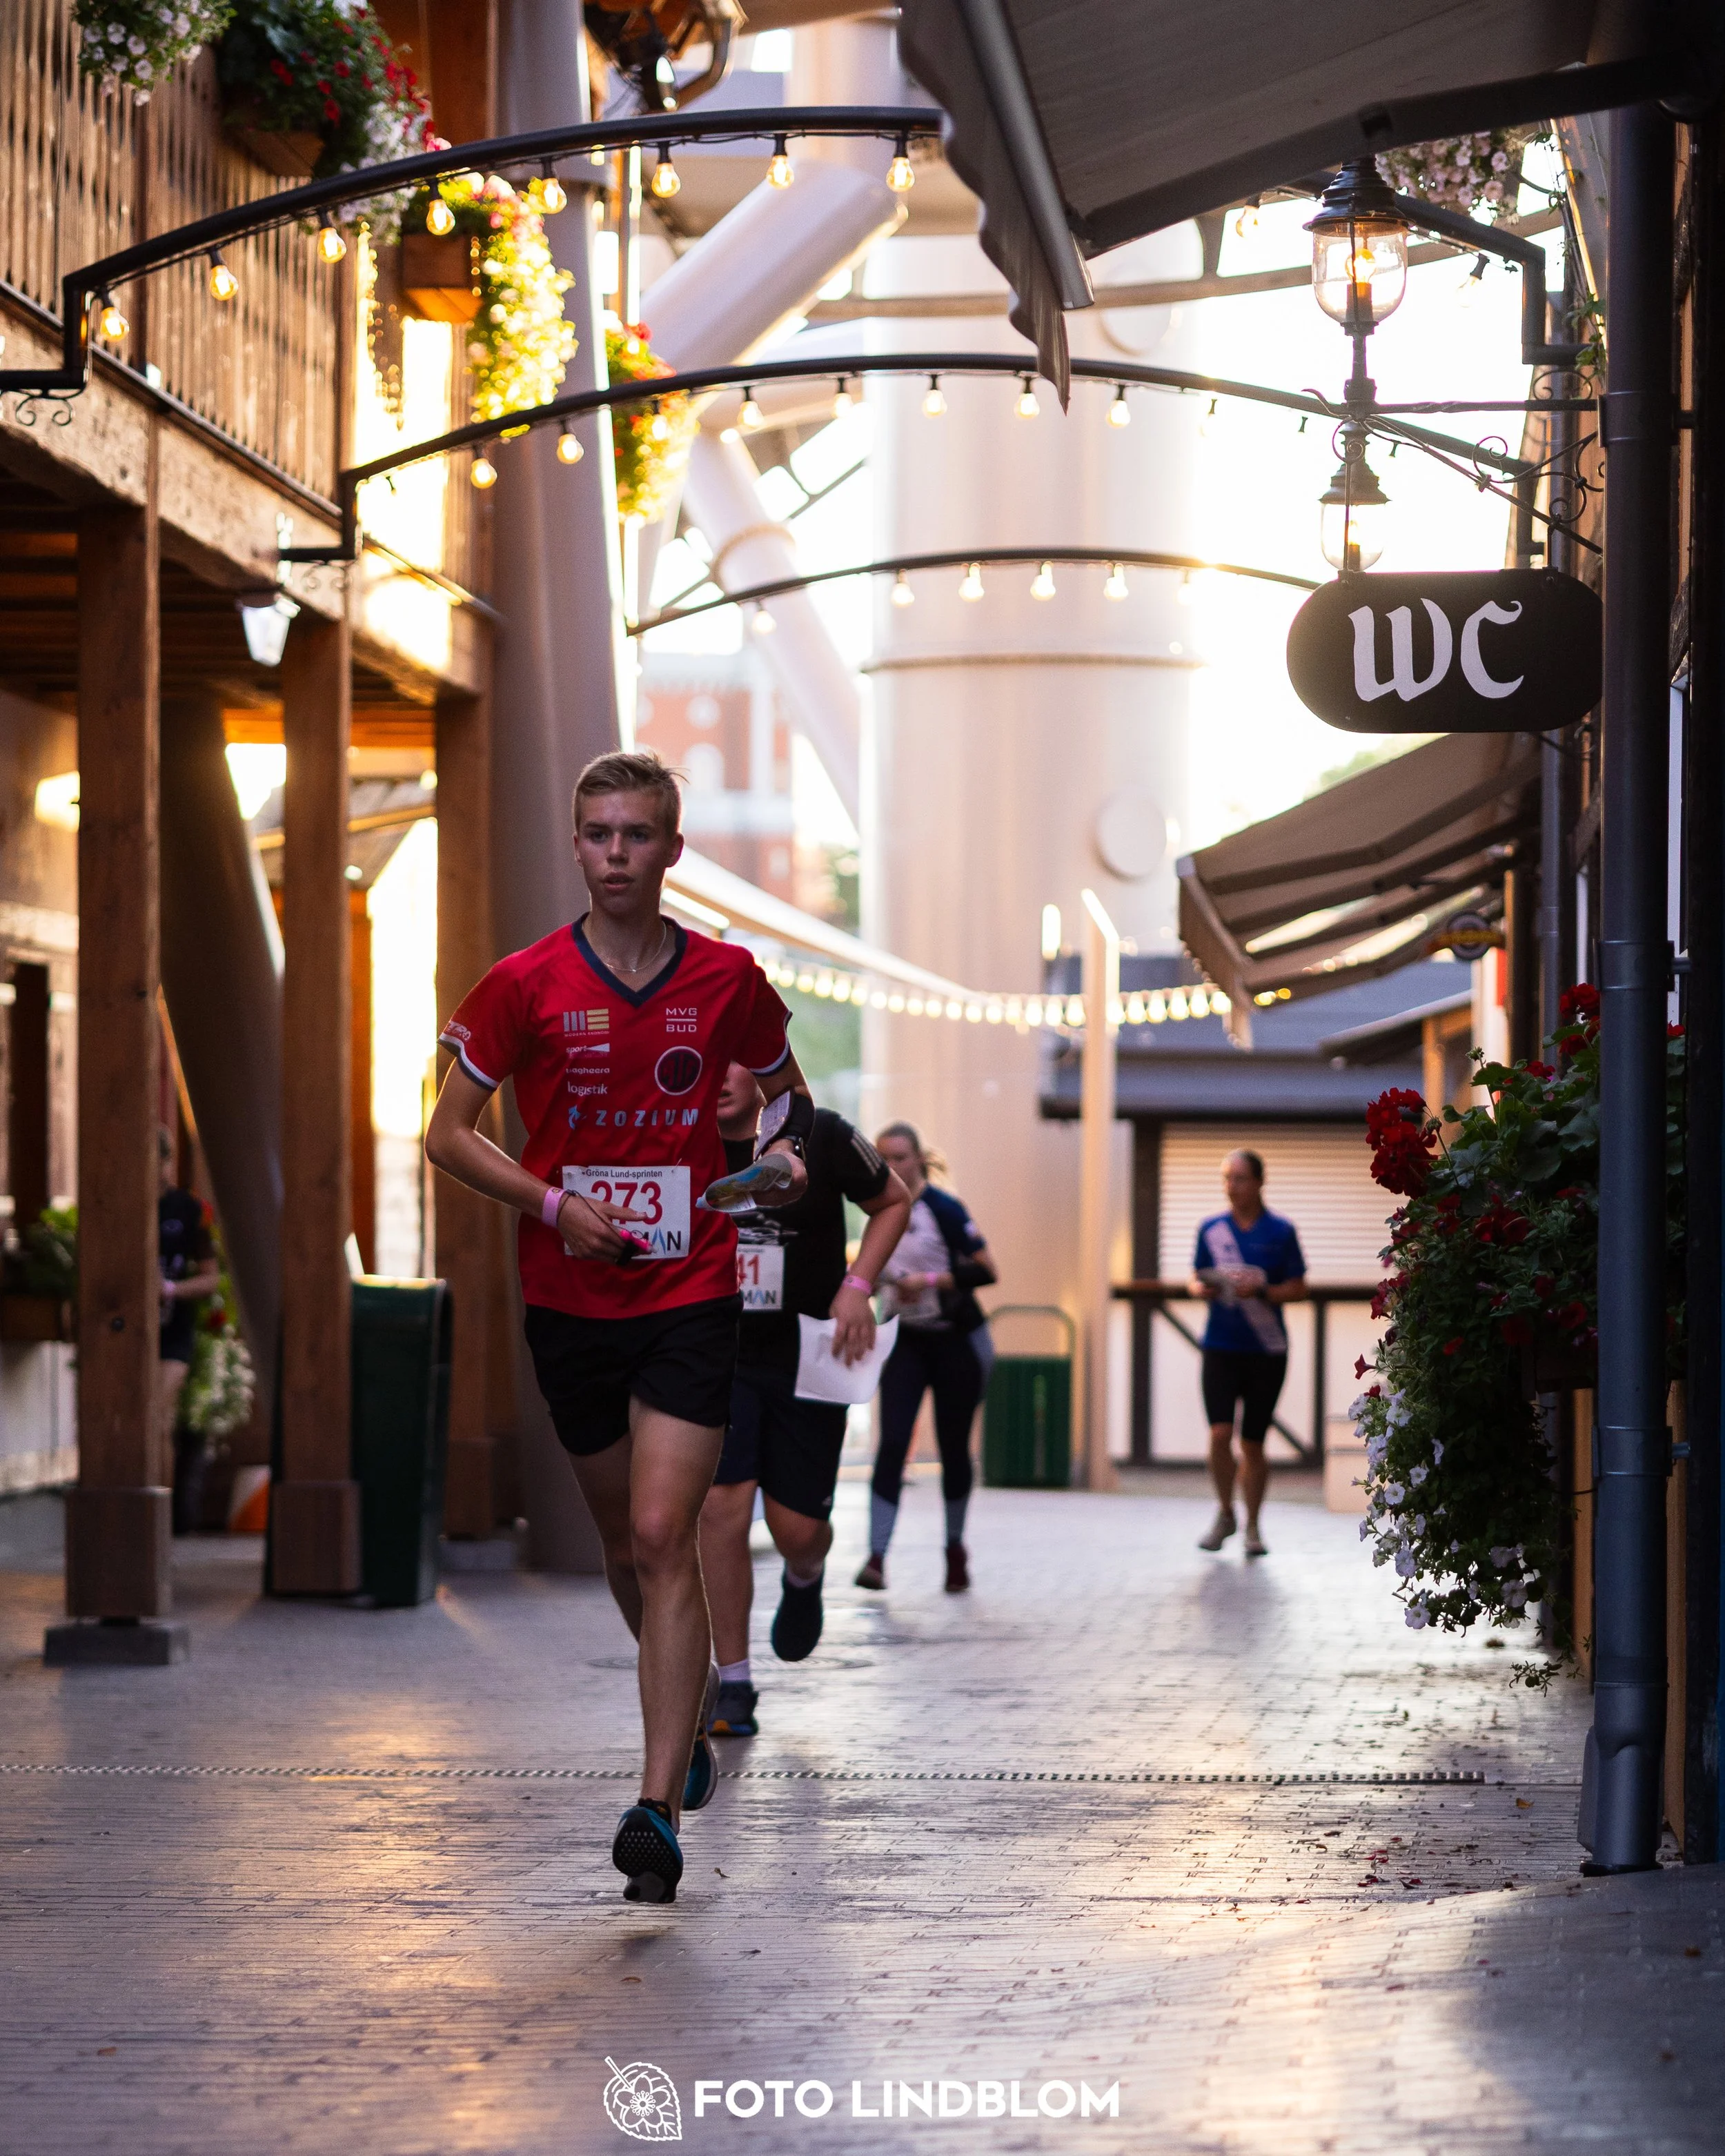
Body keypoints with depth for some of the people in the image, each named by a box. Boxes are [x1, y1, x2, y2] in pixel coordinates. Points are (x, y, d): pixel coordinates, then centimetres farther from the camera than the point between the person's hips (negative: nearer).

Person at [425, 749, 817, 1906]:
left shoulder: (726, 978, -1)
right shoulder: (526, 985, -3)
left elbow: (789, 1088, 17)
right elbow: (451, 1134, 1)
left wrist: (788, 1148, -5)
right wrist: (553, 1205, -12)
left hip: (691, 1298, -2)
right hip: (569, 1300, 2)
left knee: (664, 1539, -14)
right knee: (626, 1542, 15)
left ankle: (659, 1809, -17)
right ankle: (691, 1718, 42)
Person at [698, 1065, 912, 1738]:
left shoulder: (819, 1137, -11)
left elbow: (893, 1202, 4)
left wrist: (857, 1286, -7)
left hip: (807, 1356, -1)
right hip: (717, 1356, 1)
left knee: (796, 1527, 1)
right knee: (720, 1509, -13)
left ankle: (804, 1581, 42)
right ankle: (732, 1687, -3)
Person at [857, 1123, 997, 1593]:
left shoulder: (942, 1209, -13)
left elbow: (986, 1271, -17)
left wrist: (930, 1281, -24)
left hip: (956, 1342, -4)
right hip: (907, 1342, 4)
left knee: (953, 1448, 6)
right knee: (891, 1444, -11)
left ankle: (955, 1547, 27)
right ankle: (876, 1558, -18)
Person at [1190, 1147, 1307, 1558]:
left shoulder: (1280, 1231, 0)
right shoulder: (1211, 1230, 6)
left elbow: (1298, 1289, 0)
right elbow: (1198, 1279, 14)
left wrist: (1262, 1291, -17)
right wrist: (1203, 1289, -9)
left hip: (1266, 1352, -1)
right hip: (1221, 1347, 1)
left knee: (1252, 1443, 4)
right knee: (1219, 1434, -13)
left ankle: (1252, 1528, 17)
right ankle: (1225, 1514, 8)